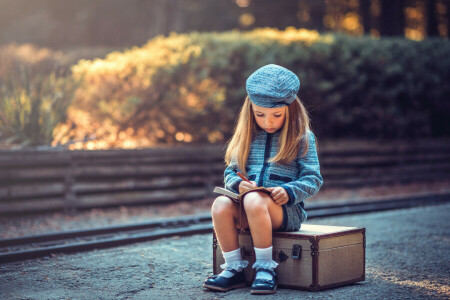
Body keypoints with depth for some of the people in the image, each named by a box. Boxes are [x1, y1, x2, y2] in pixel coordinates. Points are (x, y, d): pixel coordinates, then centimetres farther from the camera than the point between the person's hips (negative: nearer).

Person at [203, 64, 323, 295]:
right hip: (247, 204, 4)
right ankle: (234, 268, -16)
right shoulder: (248, 137, 14)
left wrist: (290, 192, -19)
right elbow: (231, 171, 16)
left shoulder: (302, 138, 4)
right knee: (220, 204, -28)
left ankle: (266, 268, -25)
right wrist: (237, 184, -9)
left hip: (286, 209, -4)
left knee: (254, 201, -37)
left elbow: (313, 179, 0)